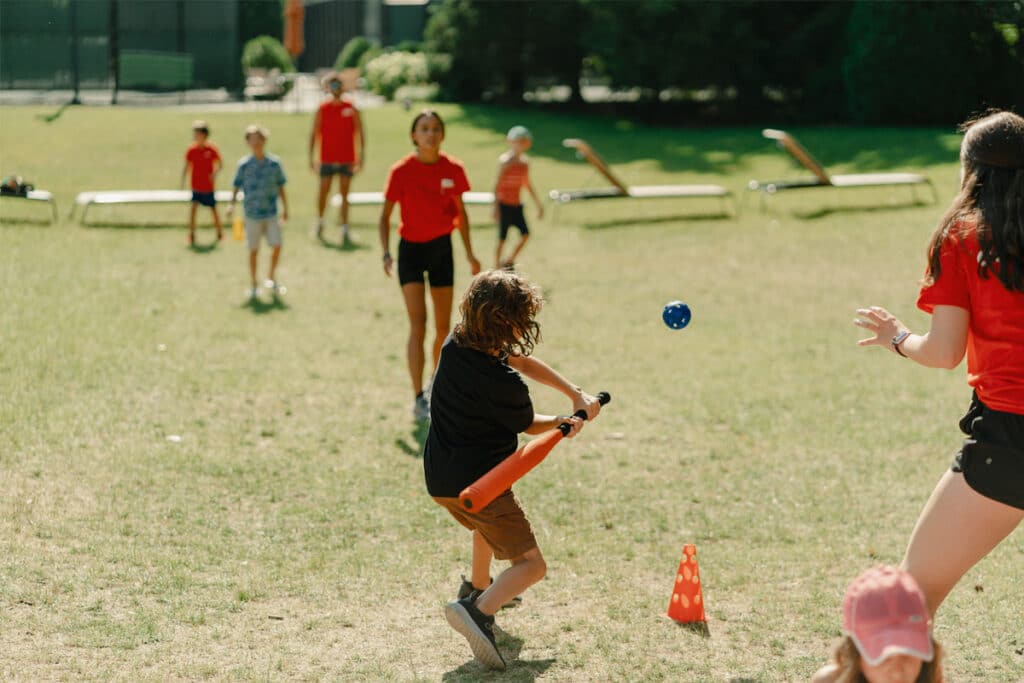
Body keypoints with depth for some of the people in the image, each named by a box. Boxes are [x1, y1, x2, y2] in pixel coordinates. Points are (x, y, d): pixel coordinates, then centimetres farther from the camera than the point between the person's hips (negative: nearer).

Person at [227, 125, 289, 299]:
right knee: (254, 250, 3)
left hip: (271, 213, 1)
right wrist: (232, 204, -10)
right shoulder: (244, 165, -2)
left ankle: (271, 278, 18)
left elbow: (280, 187, 9)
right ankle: (254, 286, 15)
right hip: (252, 214, -1)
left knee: (277, 245, -5)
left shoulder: (274, 163, 1)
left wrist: (285, 208, 10)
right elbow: (237, 186, 2)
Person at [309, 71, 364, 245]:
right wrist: (311, 157, 0)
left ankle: (344, 229, -2)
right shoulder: (322, 110, 1)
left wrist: (362, 154, -5)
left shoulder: (351, 109, 1)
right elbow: (313, 134, 4)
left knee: (344, 194, -1)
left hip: (347, 159, 0)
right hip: (327, 159, 0)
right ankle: (320, 221, 27)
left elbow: (360, 132, 3)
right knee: (324, 191, 4)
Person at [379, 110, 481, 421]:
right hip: (411, 248, -3)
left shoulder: (453, 169, -3)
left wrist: (469, 253, 9)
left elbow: (460, 213, 8)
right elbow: (385, 215, -5)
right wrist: (386, 253, -15)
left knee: (443, 327, 10)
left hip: (441, 247, 3)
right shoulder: (402, 171, -12)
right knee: (418, 326, -13)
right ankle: (419, 399, -15)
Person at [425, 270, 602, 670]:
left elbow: (523, 362, 6)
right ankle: (478, 611, -26)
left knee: (490, 524, 38)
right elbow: (529, 425, -3)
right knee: (531, 565, -4)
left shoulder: (455, 345, -3)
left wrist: (575, 394, 3)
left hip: (439, 478, 8)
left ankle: (480, 589, 53)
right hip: (477, 485, -8)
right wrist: (566, 421, 17)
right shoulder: (504, 384, -24)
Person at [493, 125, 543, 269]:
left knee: (525, 234, 1)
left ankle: (509, 261, 18)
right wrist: (496, 207, -19)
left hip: (516, 204, 6)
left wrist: (538, 204, 22)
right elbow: (497, 185, -14)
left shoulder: (524, 162, 7)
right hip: (504, 204, -6)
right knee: (502, 237, -1)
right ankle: (497, 266, 11)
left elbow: (527, 184, 19)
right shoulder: (504, 160, -13)